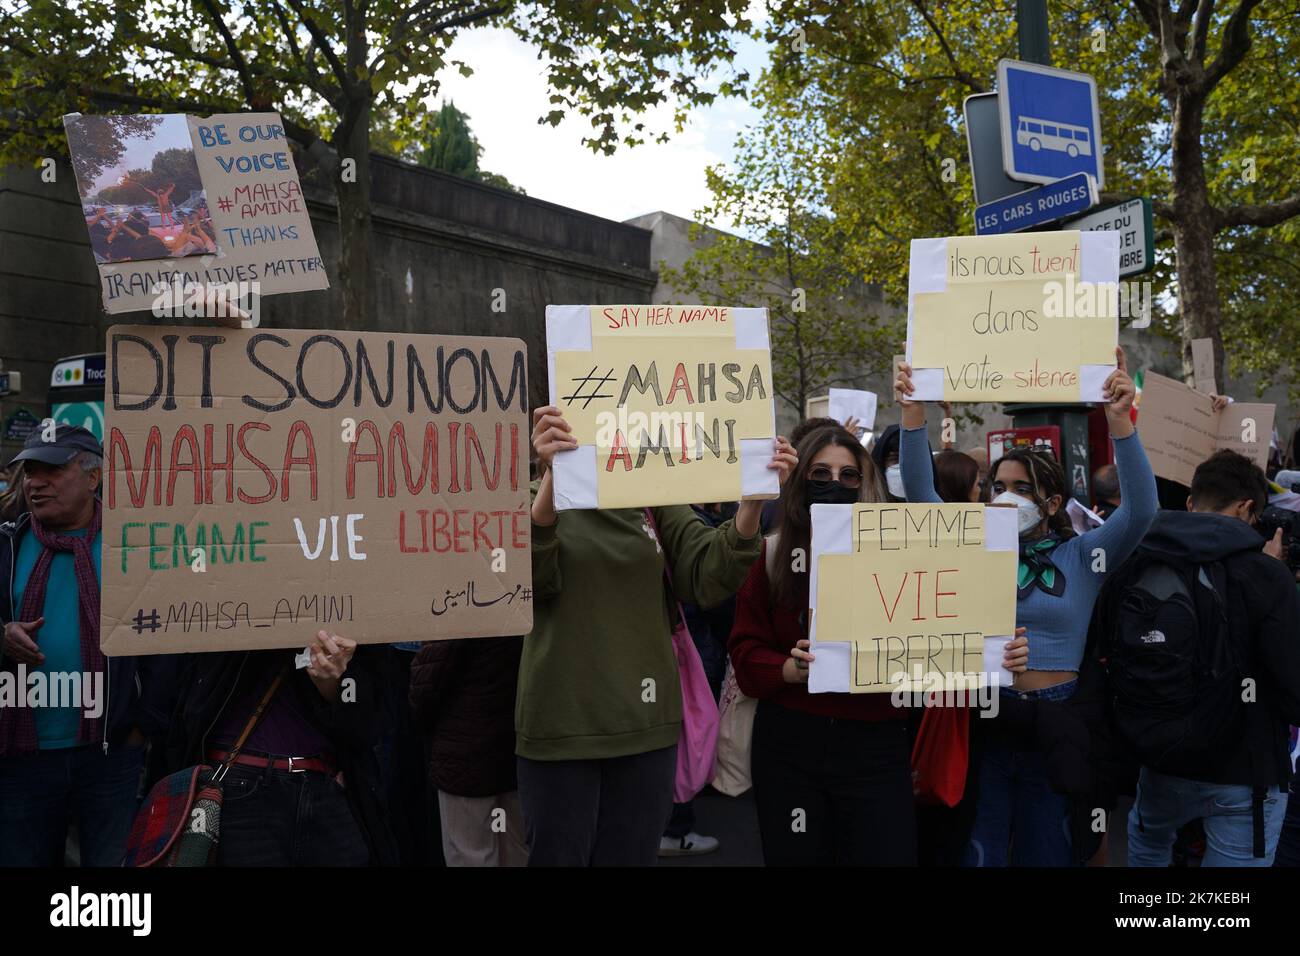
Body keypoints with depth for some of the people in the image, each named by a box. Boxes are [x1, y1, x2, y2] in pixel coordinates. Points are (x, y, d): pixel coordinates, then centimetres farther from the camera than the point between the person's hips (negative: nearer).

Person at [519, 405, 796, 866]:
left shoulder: (656, 501, 6)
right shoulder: (537, 498, -3)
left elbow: (711, 575, -7)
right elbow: (532, 577, -22)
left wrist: (753, 499, -24)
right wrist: (552, 474, -39)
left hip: (647, 721, 3)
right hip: (563, 723, -3)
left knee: (632, 856, 14)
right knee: (560, 856, 6)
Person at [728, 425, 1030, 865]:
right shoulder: (772, 554, 2)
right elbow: (747, 651, 0)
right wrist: (793, 669, -21)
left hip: (876, 744, 0)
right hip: (790, 744, 1)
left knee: (890, 855, 0)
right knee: (797, 857, 11)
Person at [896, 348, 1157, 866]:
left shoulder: (1082, 556, 0)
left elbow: (1141, 509, -14)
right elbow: (919, 491, -2)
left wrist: (1119, 419, -25)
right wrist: (913, 411, -14)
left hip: (1056, 722, -1)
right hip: (983, 717, 1)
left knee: (1048, 852, 12)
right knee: (978, 851, 8)